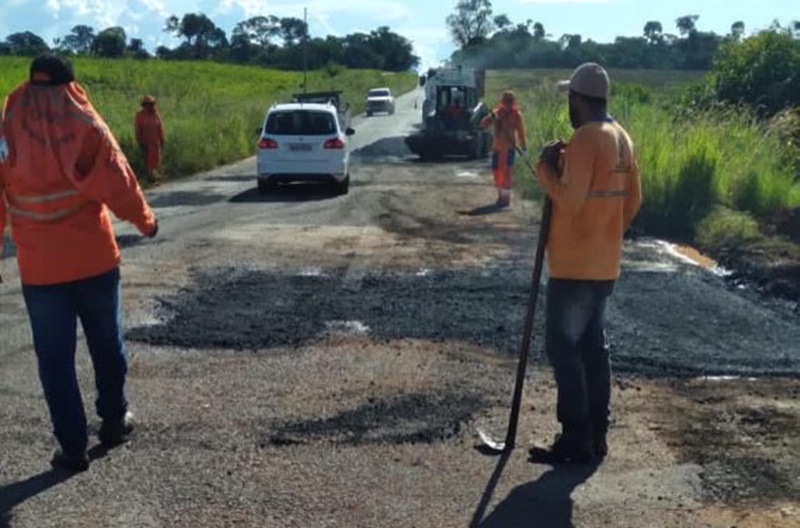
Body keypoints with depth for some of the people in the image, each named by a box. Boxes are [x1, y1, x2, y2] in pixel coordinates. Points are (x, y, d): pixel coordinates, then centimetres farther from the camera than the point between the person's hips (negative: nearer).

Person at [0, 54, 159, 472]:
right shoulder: (84, 125, -7)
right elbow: (118, 183, -7)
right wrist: (145, 220, 10)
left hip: (39, 267, 1)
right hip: (93, 258, 0)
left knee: (55, 358, 7)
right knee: (106, 344, 18)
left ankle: (72, 447, 10)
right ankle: (114, 420, 31)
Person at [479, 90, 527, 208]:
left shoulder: (516, 115, -4)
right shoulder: (497, 112, 8)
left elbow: (521, 132, -3)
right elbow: (483, 124, 3)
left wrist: (524, 147, -8)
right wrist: (490, 116, -16)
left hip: (509, 148, -5)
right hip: (496, 147, 5)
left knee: (506, 172, -5)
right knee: (497, 171, 9)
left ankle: (506, 197, 3)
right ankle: (500, 195, 24)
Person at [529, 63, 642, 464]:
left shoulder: (585, 139, -17)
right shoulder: (621, 138, 11)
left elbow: (569, 200, -23)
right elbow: (633, 199, 16)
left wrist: (546, 167, -9)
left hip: (575, 265, -9)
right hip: (604, 263, 9)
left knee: (563, 347, -3)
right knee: (593, 345, 14)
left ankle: (576, 440, 1)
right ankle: (596, 435, 20)